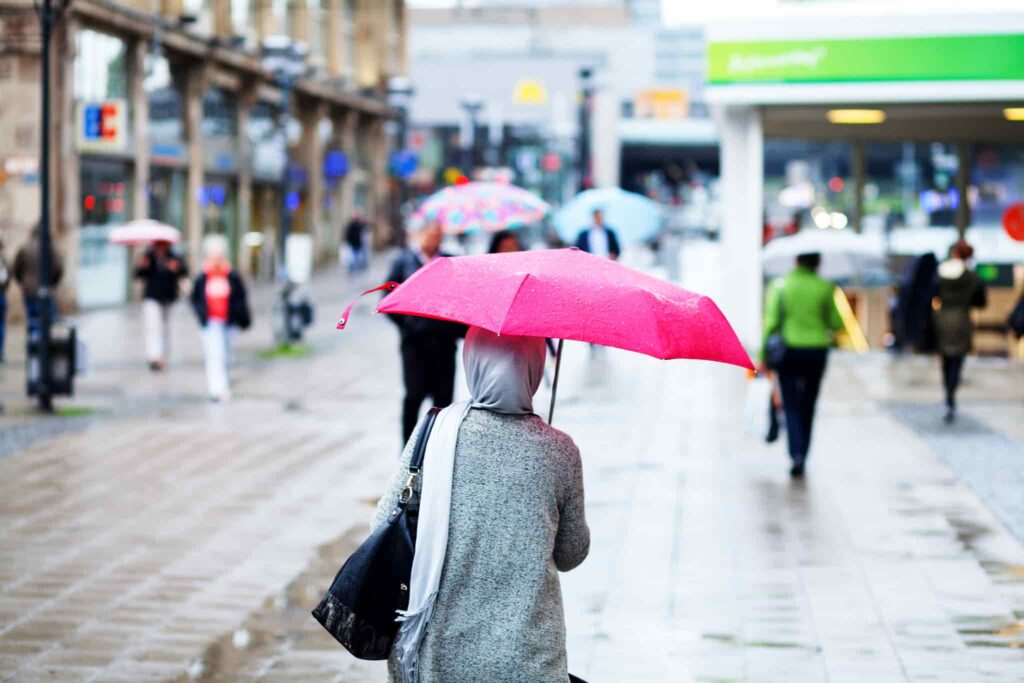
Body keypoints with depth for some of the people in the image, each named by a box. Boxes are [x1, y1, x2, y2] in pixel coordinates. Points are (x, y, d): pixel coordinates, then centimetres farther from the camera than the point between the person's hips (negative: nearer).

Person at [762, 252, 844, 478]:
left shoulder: (780, 286, -3)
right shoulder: (825, 288, -3)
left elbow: (771, 321, -6)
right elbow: (836, 323, -1)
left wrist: (764, 355, -3)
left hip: (789, 349, -1)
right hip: (816, 351, 1)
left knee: (791, 404, 2)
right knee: (808, 406, 13)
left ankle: (796, 454, -17)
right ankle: (802, 455, 18)